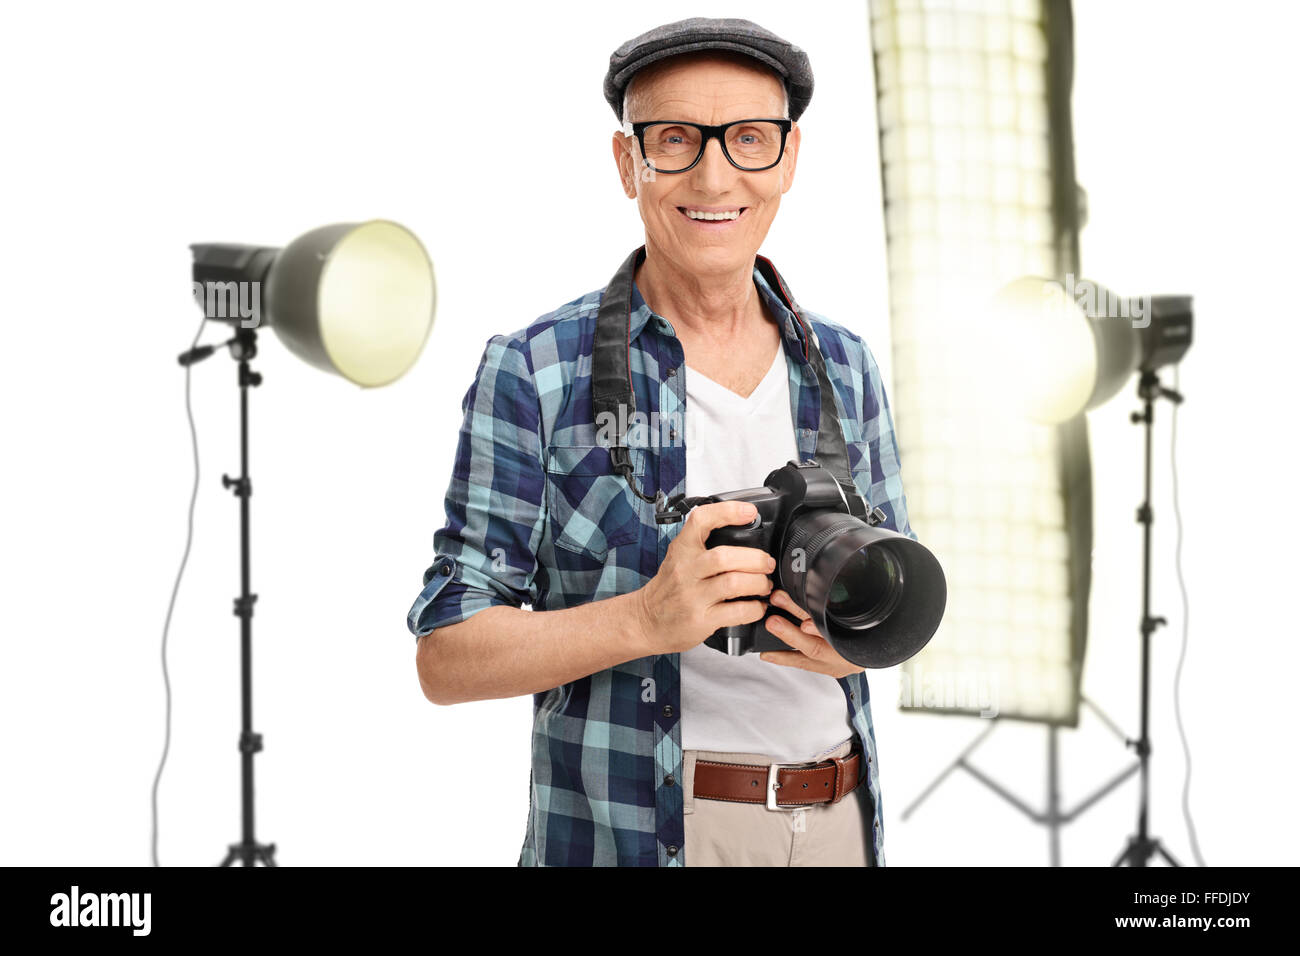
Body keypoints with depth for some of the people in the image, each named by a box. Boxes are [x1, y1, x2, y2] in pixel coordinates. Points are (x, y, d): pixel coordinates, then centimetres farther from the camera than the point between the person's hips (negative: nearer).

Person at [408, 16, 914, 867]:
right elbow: (446, 657, -9)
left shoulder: (845, 369, 6)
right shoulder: (534, 372, -7)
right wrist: (648, 618, -25)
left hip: (840, 825, 4)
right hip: (626, 832, -4)